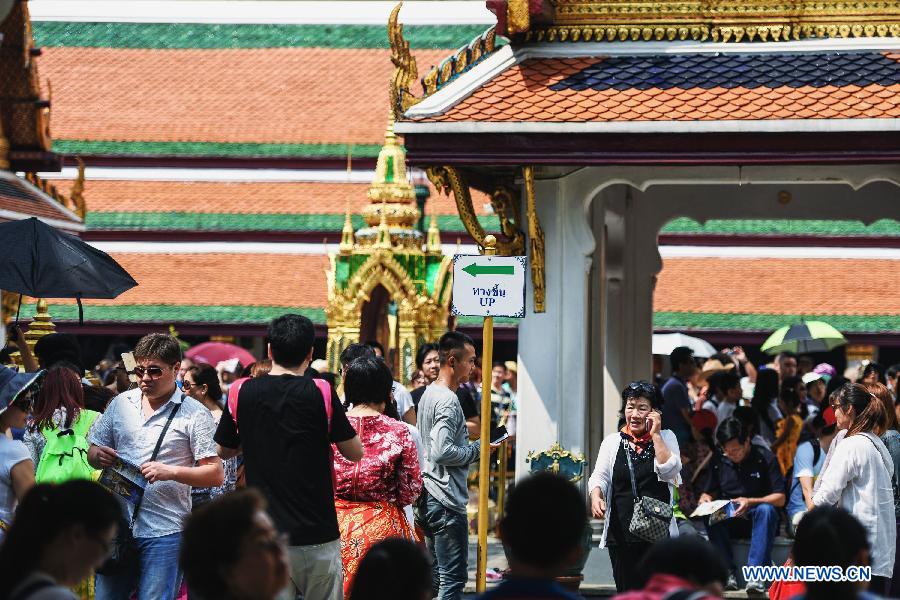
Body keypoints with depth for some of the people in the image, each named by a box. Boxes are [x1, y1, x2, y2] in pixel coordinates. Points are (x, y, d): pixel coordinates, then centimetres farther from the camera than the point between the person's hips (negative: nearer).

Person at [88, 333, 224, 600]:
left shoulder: (194, 414, -4)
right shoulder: (121, 403, 10)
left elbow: (216, 474, -7)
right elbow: (93, 453, 18)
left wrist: (171, 472, -20)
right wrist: (99, 456, -5)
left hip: (165, 531, -4)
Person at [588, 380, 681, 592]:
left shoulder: (666, 438, 8)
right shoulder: (612, 441, 11)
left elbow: (669, 470, -8)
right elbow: (599, 476, 3)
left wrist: (655, 434, -6)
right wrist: (596, 497, -18)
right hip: (620, 533, 2)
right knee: (626, 591, 4)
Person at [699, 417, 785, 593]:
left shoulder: (765, 458, -5)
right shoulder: (719, 462, 5)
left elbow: (780, 498, -9)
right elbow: (710, 492, 15)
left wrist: (750, 502, -25)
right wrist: (705, 499, -11)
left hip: (759, 519, -2)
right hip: (730, 520, 3)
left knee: (766, 509, -37)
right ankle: (728, 572, -29)